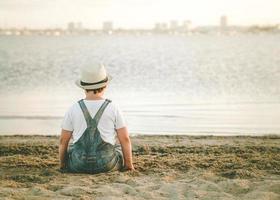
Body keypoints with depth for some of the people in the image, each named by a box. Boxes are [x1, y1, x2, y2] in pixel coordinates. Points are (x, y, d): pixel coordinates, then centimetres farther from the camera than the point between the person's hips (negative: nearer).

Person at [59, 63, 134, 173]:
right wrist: (129, 164, 8)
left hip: (78, 166, 1)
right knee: (121, 148, 31)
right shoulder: (113, 108, -7)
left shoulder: (73, 109, -4)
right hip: (107, 165, -1)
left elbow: (63, 140, 1)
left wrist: (63, 164, 16)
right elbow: (125, 139, -5)